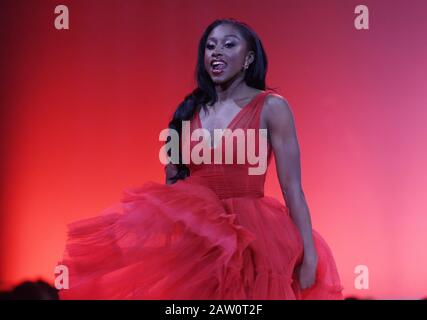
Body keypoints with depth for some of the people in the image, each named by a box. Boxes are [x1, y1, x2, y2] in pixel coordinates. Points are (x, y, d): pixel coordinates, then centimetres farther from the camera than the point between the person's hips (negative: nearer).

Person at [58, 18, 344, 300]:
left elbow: (293, 190, -7)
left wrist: (309, 258, -13)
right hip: (196, 239, 3)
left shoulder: (271, 107, -3)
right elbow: (171, 187, 11)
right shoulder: (190, 111, 8)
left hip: (253, 242, -3)